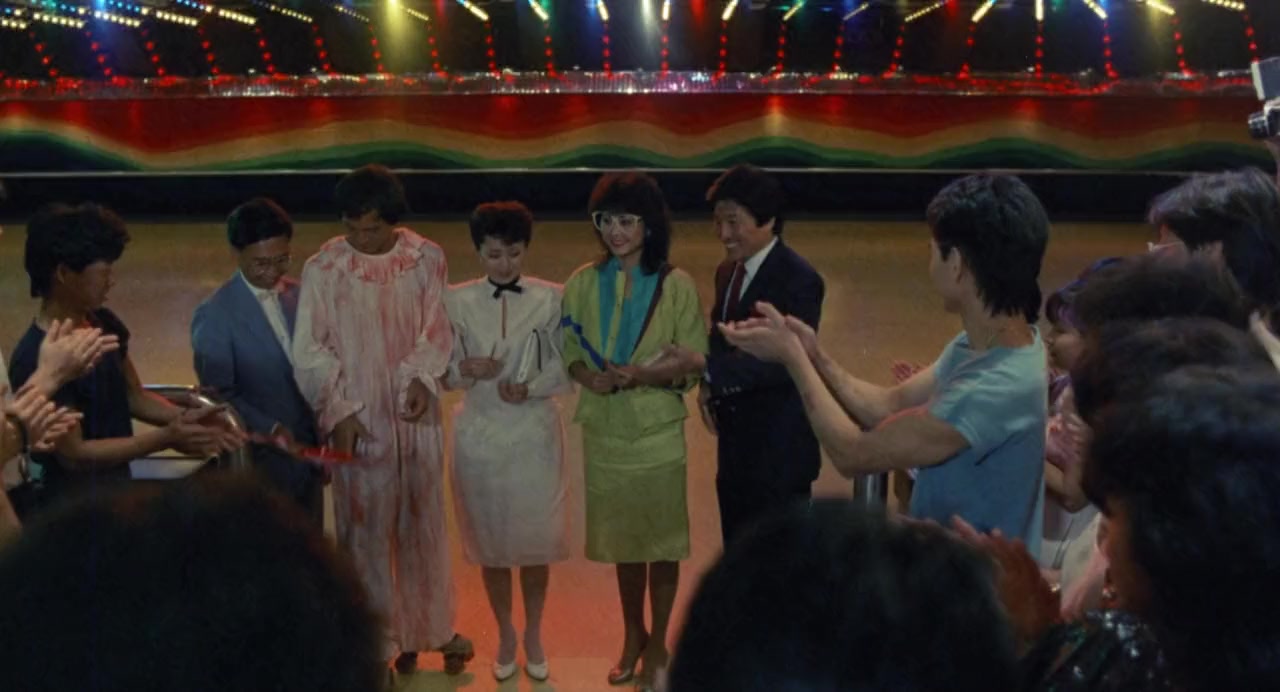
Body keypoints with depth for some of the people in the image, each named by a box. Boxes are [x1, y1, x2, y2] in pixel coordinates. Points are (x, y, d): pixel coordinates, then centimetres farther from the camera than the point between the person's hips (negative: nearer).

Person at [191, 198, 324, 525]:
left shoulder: (296, 295, 4)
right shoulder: (215, 315, -15)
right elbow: (219, 395, -13)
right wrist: (270, 429, -23)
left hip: (307, 450, 6)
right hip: (262, 460, -6)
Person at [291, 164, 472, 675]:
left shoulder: (426, 258, -4)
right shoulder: (322, 268, -11)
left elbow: (436, 328, -1)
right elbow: (310, 349, -8)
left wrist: (422, 378, -19)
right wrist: (339, 410, -14)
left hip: (415, 414, 2)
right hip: (358, 418, -2)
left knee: (424, 523, 14)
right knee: (366, 528, 6)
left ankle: (433, 627, 30)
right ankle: (379, 638, 19)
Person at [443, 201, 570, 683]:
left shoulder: (551, 298, -6)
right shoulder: (457, 301, -3)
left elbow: (566, 368, -3)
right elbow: (441, 371, 0)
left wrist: (529, 388, -20)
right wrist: (465, 369, -21)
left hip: (535, 434, -1)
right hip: (480, 434, 1)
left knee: (536, 538, 8)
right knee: (490, 539, 12)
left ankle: (534, 634, 29)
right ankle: (505, 634, 31)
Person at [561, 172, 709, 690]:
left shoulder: (676, 285, -10)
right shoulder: (584, 283, -2)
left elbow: (695, 364, -9)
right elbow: (570, 350, 4)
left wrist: (644, 375, -25)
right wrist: (590, 377, -17)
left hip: (658, 434, -3)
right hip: (604, 434, 3)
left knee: (661, 540, 9)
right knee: (622, 539, 18)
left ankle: (658, 643, 27)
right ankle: (633, 634, 38)